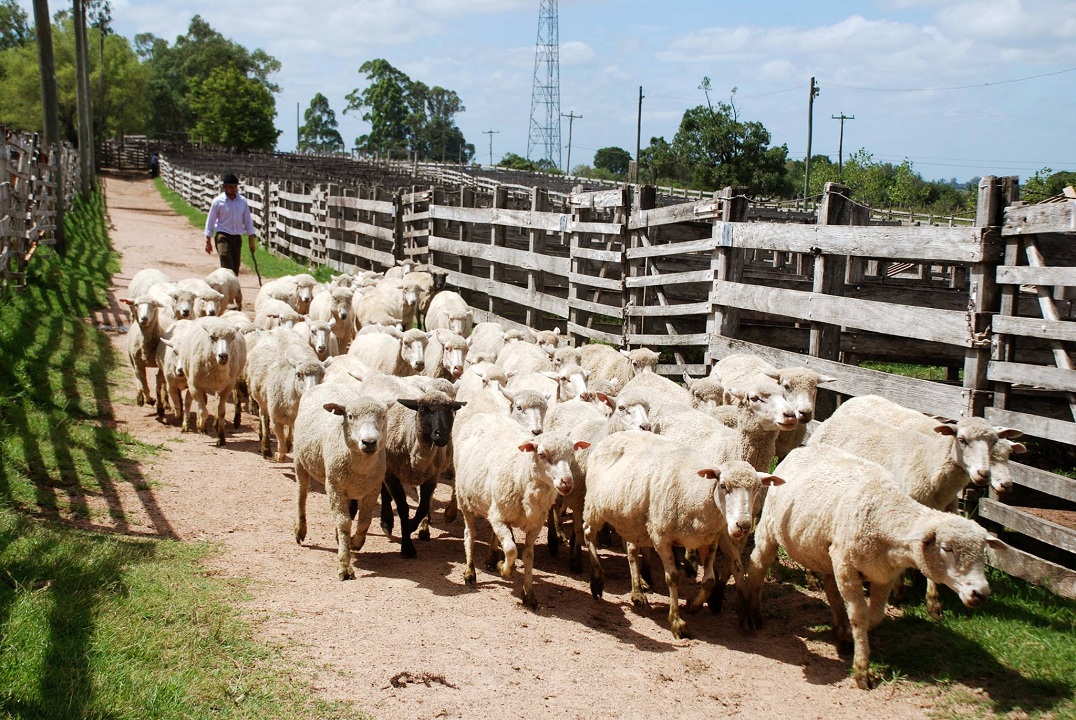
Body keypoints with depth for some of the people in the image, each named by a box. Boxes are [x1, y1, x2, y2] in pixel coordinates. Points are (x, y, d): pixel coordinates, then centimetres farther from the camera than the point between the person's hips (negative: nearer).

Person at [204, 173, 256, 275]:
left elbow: (247, 220, 10)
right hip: (223, 237, -4)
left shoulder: (242, 201, 3)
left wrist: (251, 240, 7)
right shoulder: (218, 201, -6)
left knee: (235, 268, 6)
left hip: (237, 237, 4)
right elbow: (210, 221, 0)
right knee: (227, 267, -15)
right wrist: (208, 241, -1)